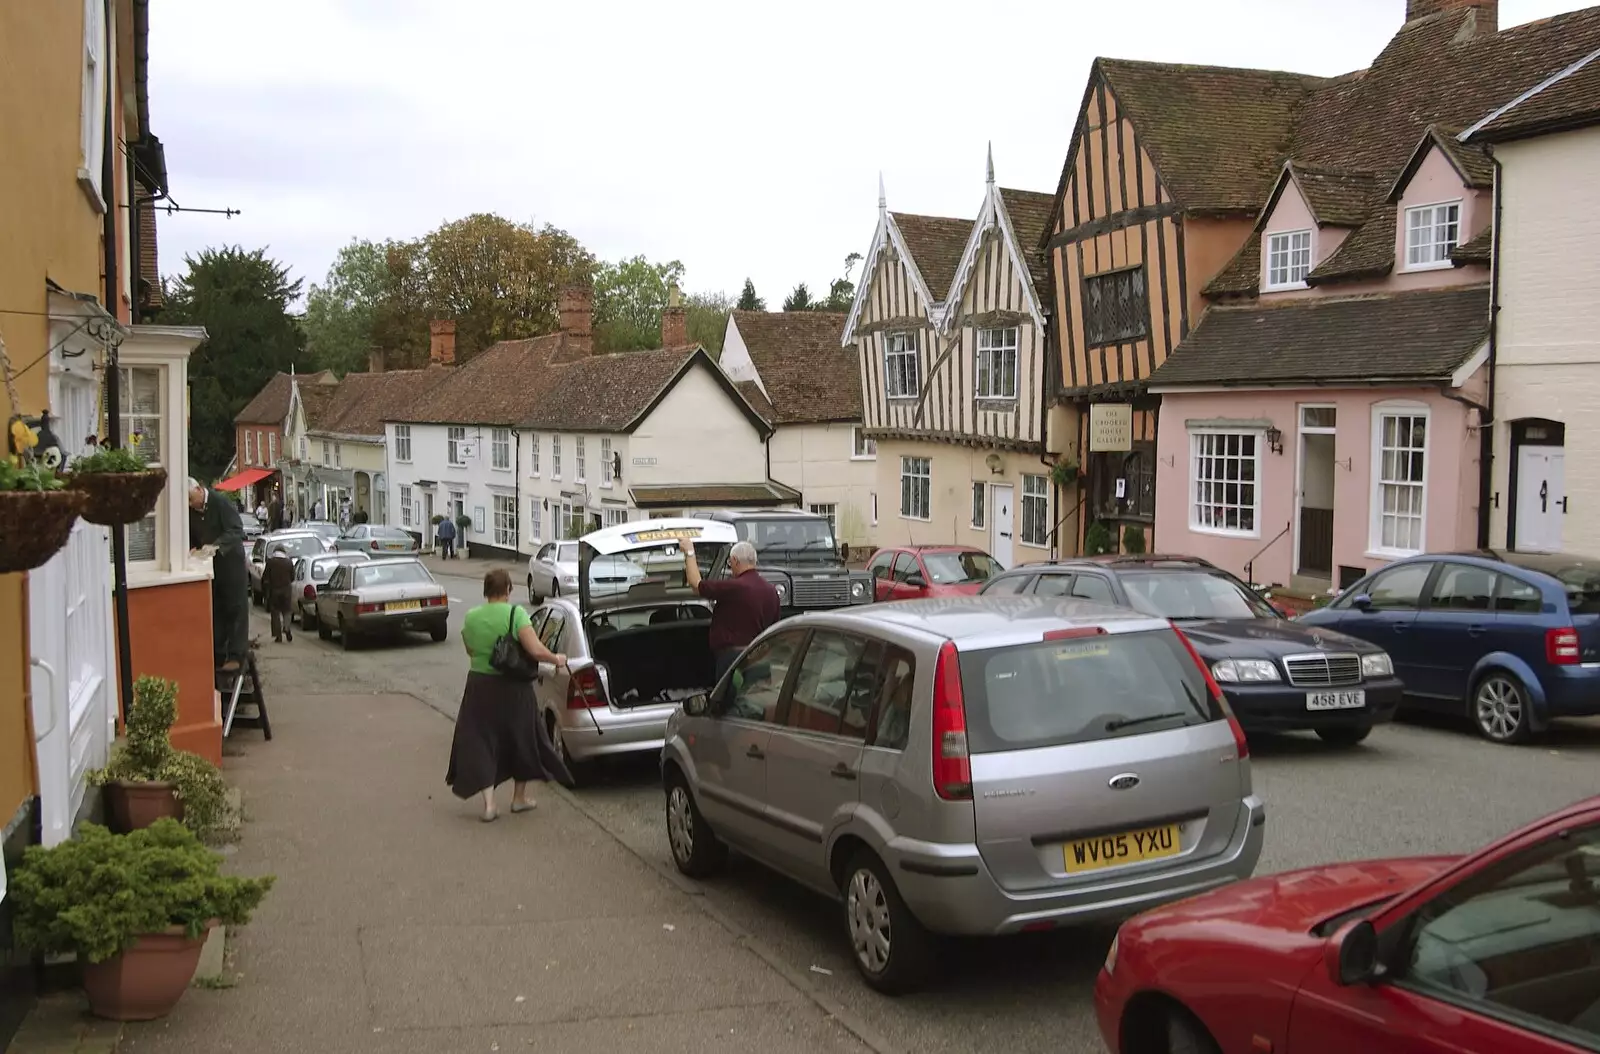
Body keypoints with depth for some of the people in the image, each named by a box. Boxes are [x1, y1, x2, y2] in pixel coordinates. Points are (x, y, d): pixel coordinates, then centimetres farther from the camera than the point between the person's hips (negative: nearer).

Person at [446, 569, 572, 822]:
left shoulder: (470, 618, -2)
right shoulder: (515, 613, -14)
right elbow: (536, 650, -22)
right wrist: (557, 660, -5)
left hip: (479, 687, 2)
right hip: (512, 688, -2)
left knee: (480, 743, 8)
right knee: (520, 740, 16)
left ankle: (489, 804, 0)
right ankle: (520, 798, 27)